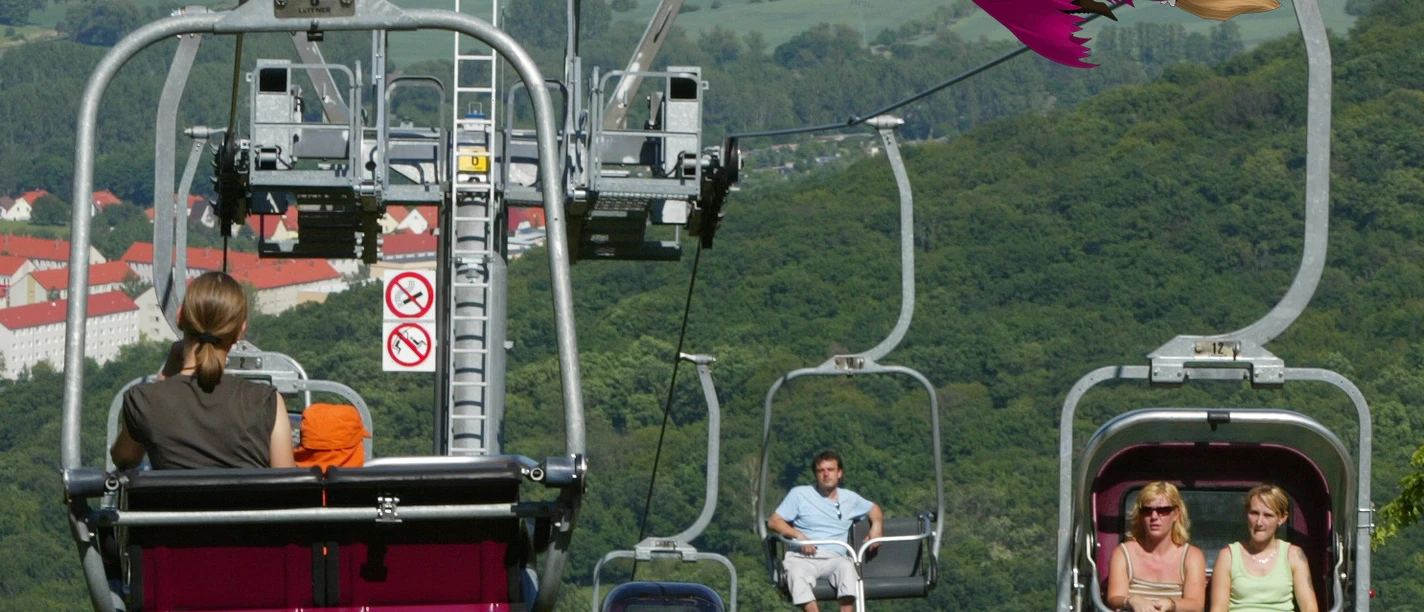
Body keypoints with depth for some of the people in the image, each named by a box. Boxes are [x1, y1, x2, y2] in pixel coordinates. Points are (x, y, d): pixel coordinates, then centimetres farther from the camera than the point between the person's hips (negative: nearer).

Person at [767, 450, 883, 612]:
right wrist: (798, 535, -8)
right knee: (797, 573, -39)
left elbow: (873, 509, 39)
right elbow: (774, 521, 9)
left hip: (835, 558, 1)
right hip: (802, 558, -1)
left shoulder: (849, 498, 22)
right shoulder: (800, 494, 14)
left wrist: (877, 526, 15)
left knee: (846, 567, -36)